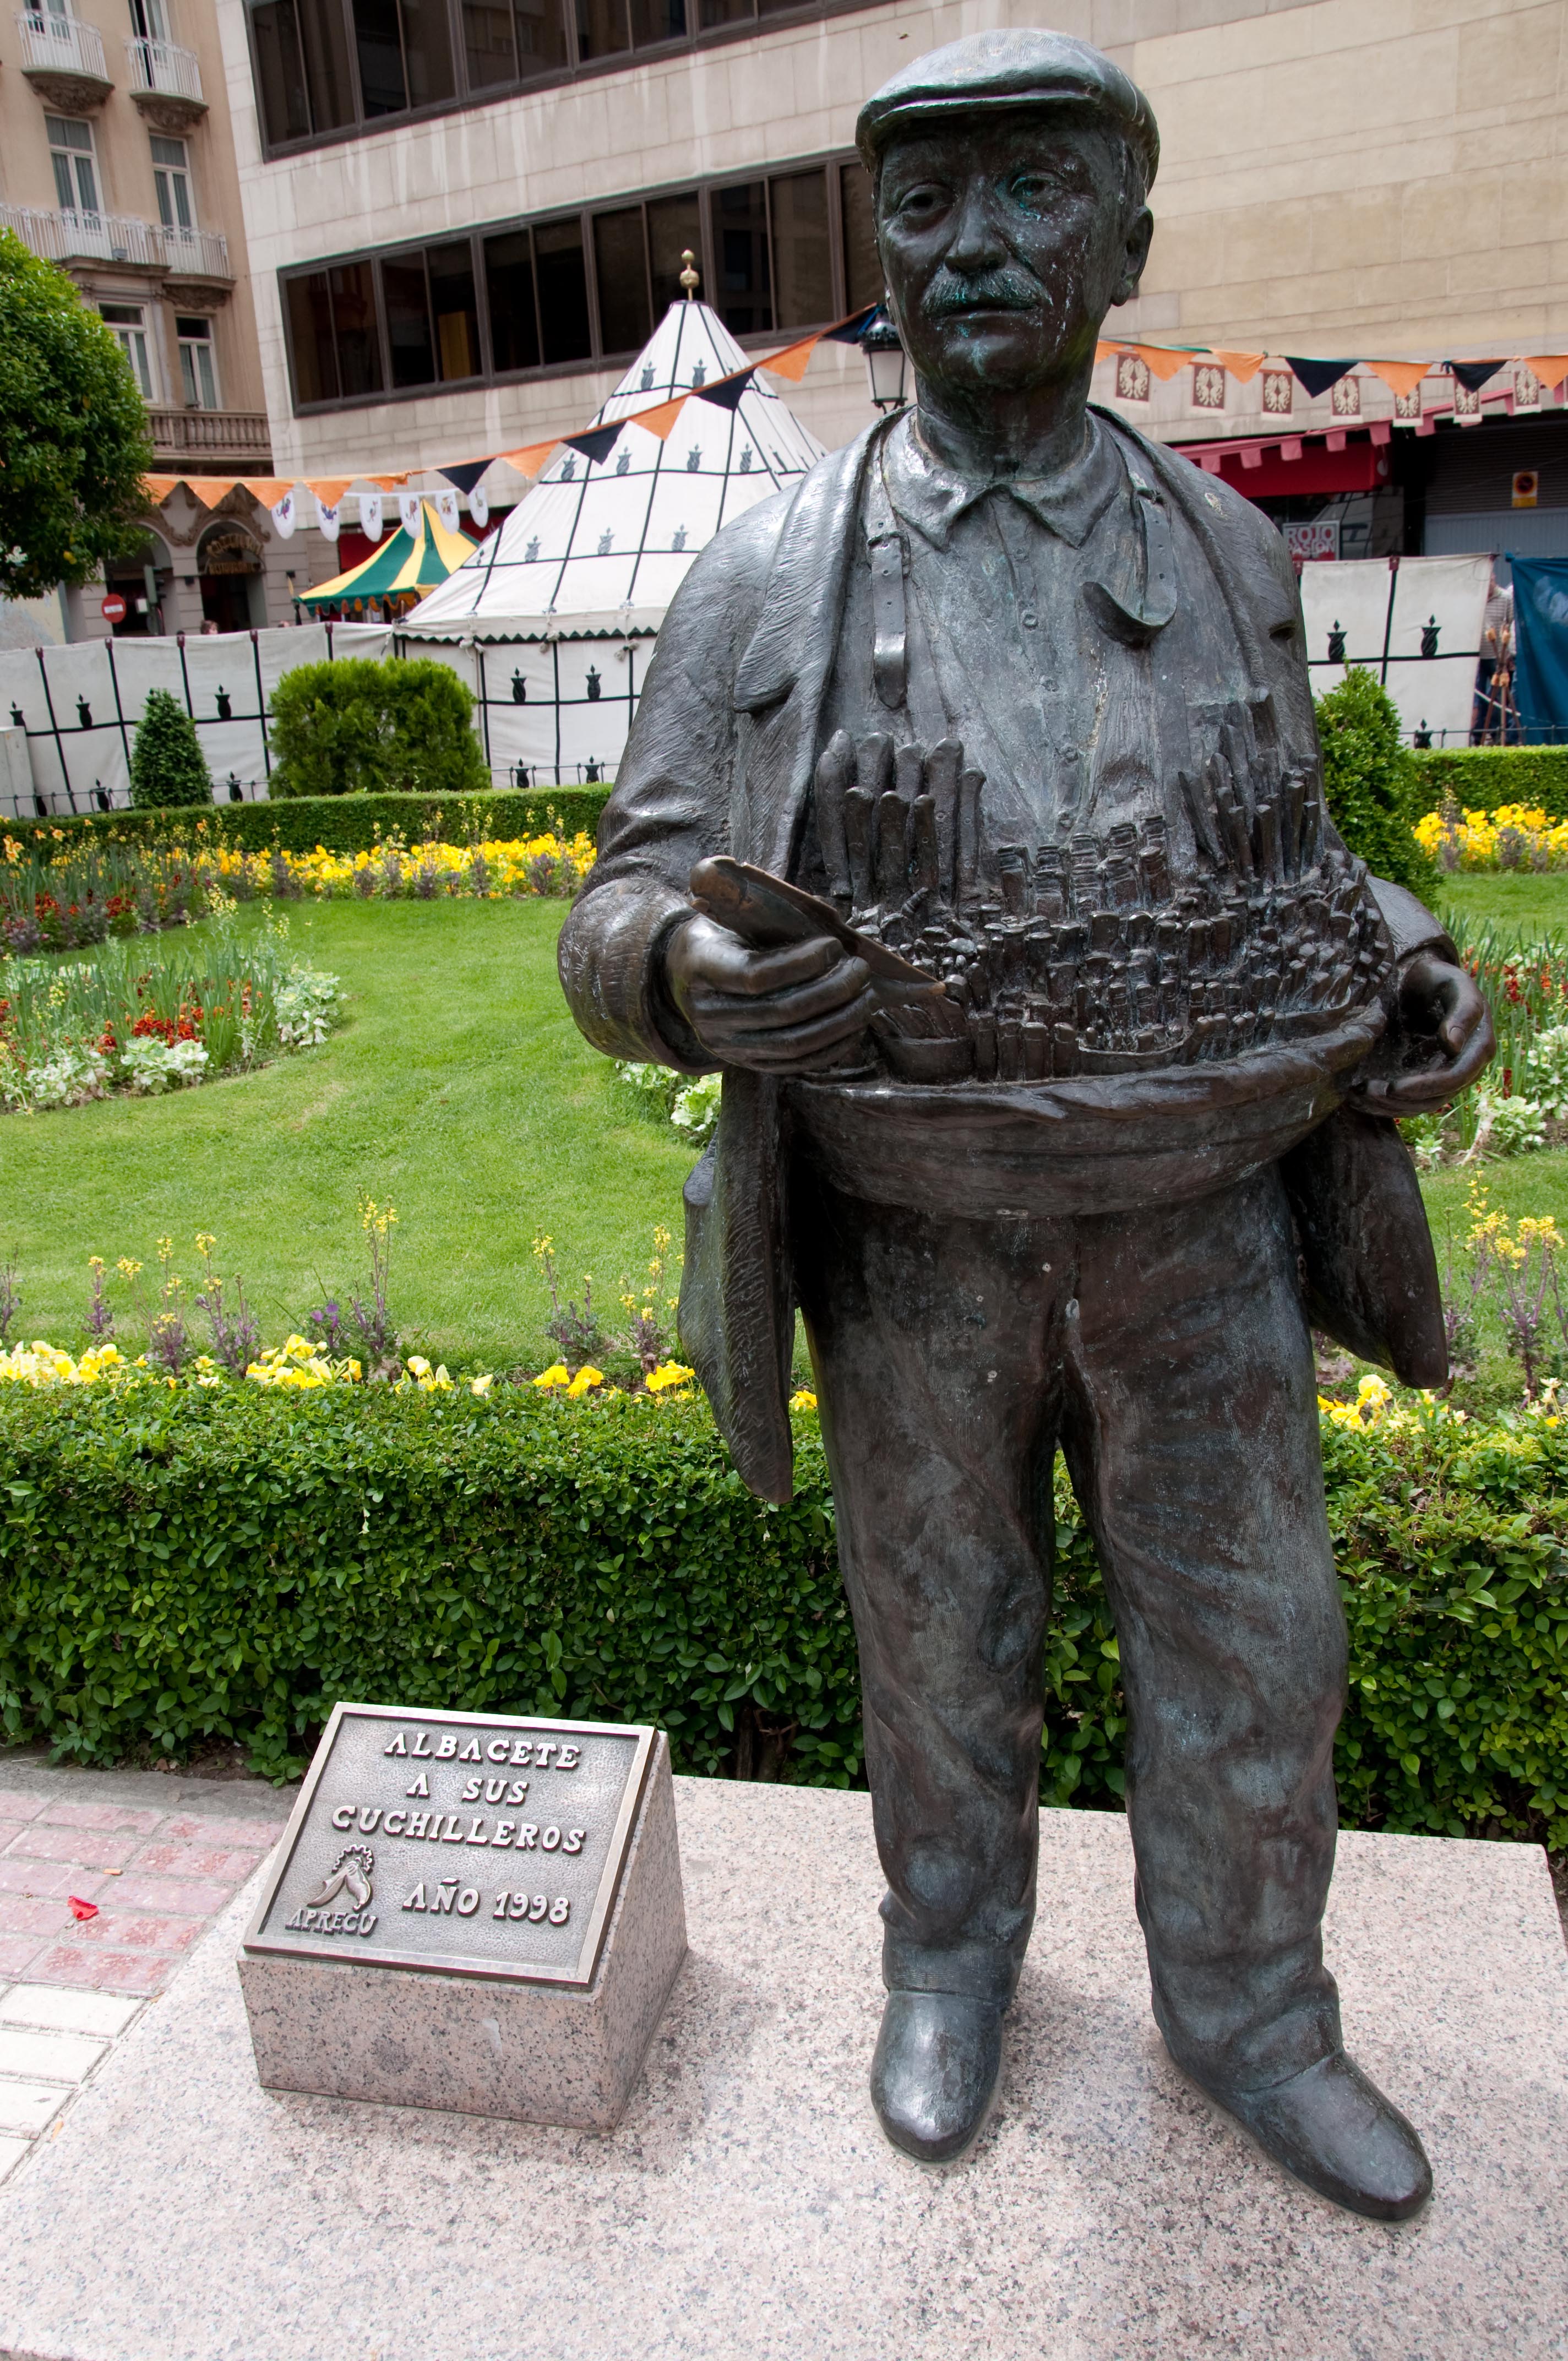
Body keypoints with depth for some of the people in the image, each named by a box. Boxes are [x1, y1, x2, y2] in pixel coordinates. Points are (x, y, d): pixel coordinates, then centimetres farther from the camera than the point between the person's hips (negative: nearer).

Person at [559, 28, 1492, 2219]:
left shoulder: (1225, 551, 2)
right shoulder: (764, 580, -7)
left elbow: (1284, 859, 13)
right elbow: (626, 930, -9)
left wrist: (1407, 969, -9)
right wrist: (688, 973, -35)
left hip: (1196, 1218, 2)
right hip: (915, 1239, -1)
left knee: (1249, 1648, 12)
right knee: (942, 1635, 16)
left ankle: (1247, 2015, 39)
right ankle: (956, 1953, 45)